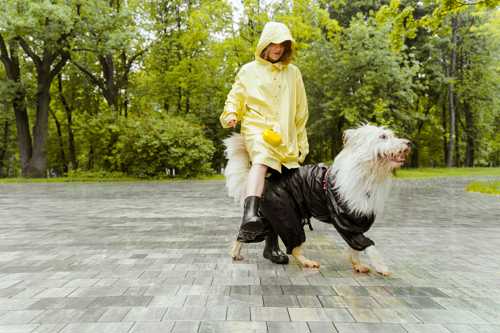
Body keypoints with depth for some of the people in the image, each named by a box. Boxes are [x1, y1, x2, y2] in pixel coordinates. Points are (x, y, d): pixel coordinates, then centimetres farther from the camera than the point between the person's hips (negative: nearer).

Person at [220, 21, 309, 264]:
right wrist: (231, 114, -8)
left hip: (285, 139, 4)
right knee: (262, 160, -38)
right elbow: (235, 98, 15)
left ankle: (272, 244, 14)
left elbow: (300, 112, 19)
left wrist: (302, 142, 17)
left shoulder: (293, 72, 17)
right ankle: (249, 218, -56)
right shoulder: (249, 70, 11)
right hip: (257, 128, -3)